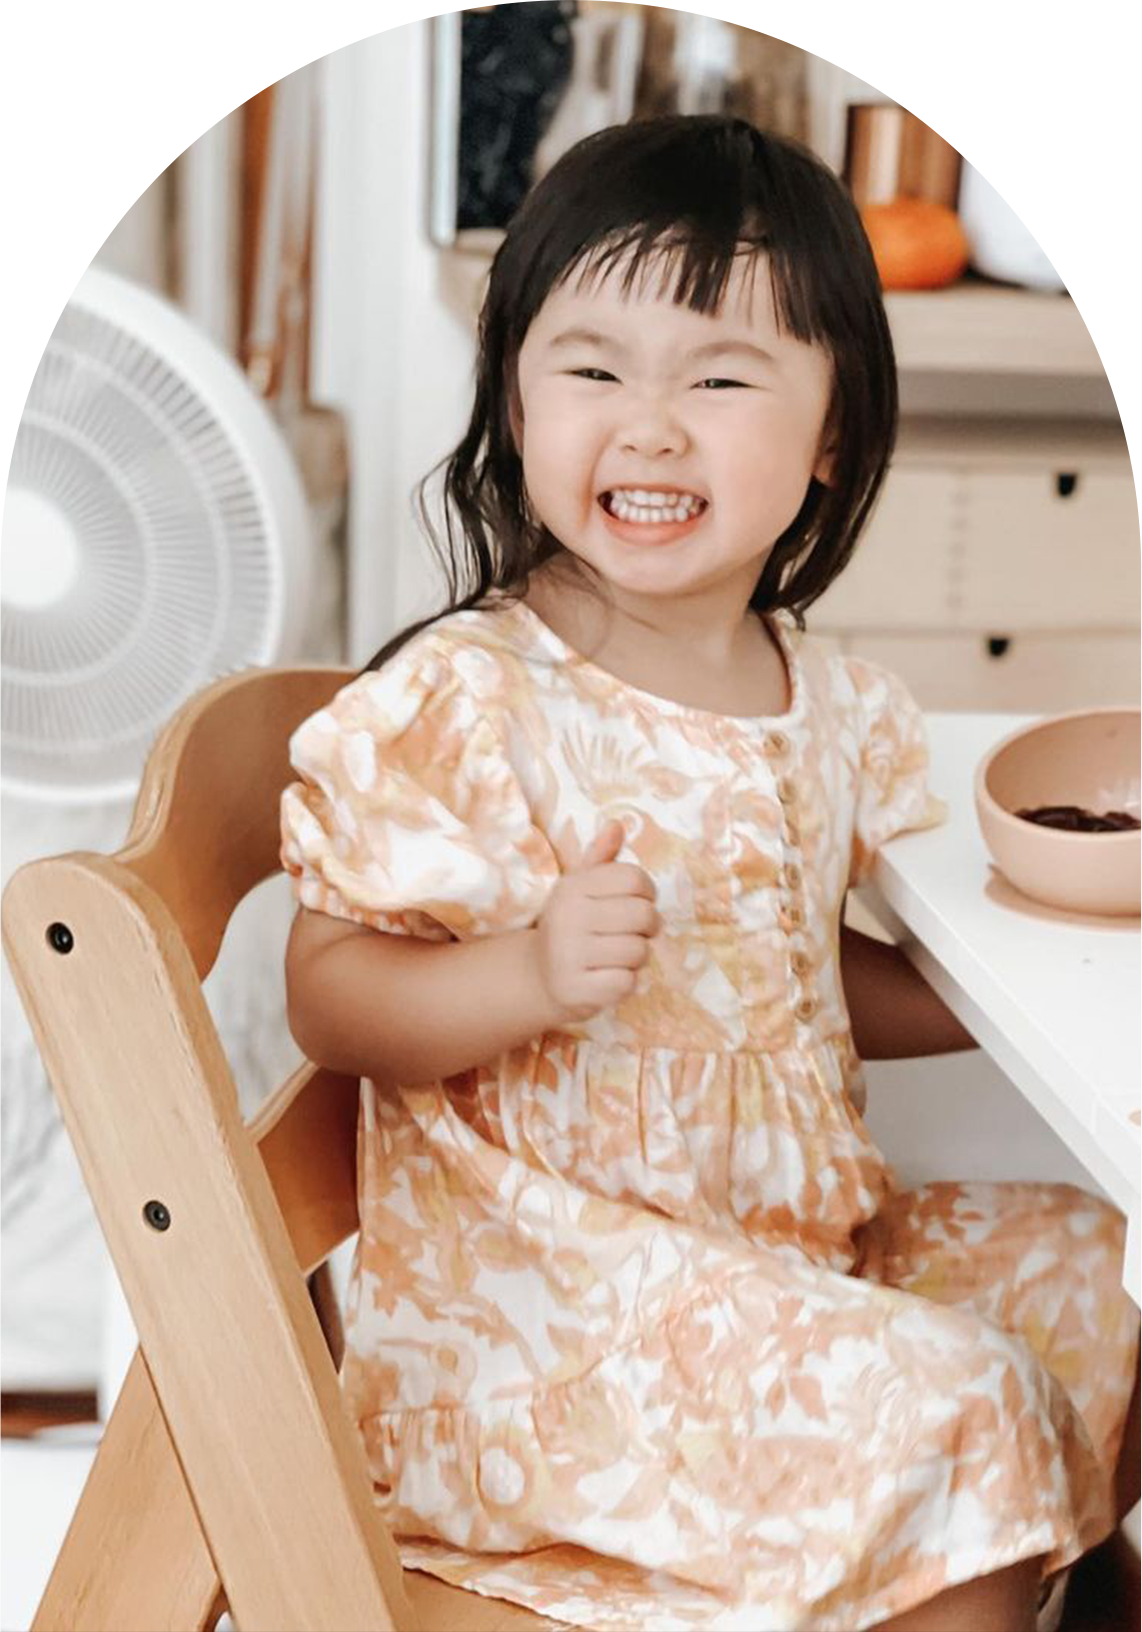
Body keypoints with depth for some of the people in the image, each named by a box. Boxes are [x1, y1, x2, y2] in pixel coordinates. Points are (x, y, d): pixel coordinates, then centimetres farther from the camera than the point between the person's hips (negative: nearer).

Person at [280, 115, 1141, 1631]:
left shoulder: (835, 711, 4)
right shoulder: (455, 705, -16)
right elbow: (328, 998, -14)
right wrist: (530, 975, -31)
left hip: (802, 1235, 8)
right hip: (546, 1285, -7)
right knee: (950, 1404, -21)